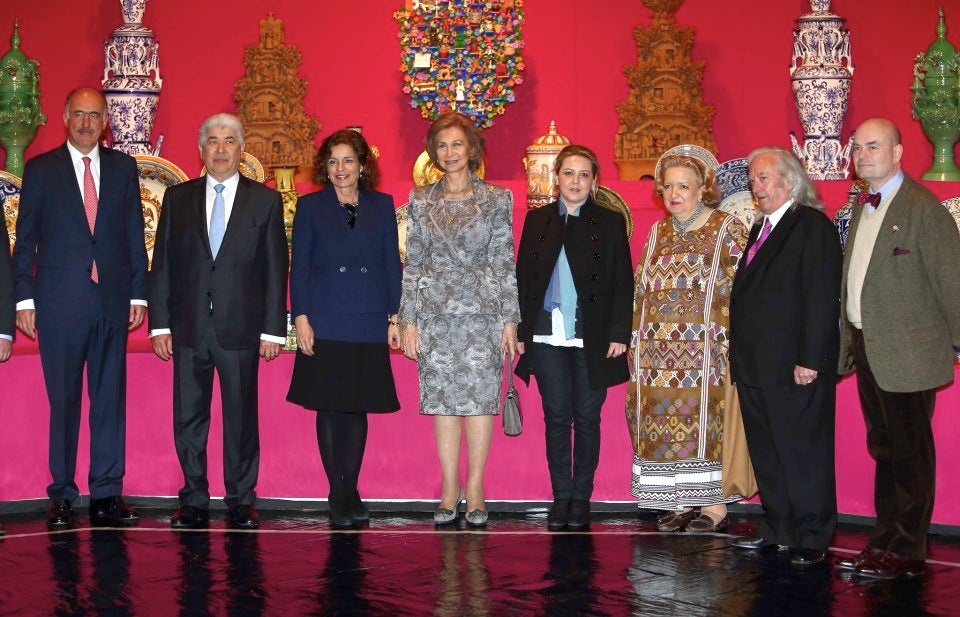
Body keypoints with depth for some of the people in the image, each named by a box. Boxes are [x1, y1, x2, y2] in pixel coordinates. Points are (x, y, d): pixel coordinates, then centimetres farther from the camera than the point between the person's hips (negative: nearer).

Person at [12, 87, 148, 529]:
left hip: (112, 299, 2)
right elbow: (25, 238, 4)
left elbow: (135, 233, 11)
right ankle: (62, 496, 10)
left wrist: (138, 293, 6)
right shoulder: (41, 169, 5)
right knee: (64, 401, 2)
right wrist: (24, 298, -2)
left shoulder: (123, 167, 11)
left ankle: (106, 495, 9)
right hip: (60, 301, -2)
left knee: (111, 398, 3)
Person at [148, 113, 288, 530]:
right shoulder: (178, 198, 10)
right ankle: (194, 501, 15)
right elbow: (162, 265, 8)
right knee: (188, 418, 5)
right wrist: (160, 324, 2)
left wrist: (273, 329, -3)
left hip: (240, 327, -2)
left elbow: (275, 269, 3)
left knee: (241, 418, 2)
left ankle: (241, 501, 12)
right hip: (188, 327, 2)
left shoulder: (265, 201, 5)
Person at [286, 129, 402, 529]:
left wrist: (395, 316, 4)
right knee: (329, 408, 0)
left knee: (358, 408, 5)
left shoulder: (382, 206, 10)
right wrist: (300, 318, -6)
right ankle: (337, 495, 8)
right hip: (325, 325, -1)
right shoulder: (310, 207, 5)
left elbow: (392, 264, 10)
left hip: (368, 325, 2)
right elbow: (299, 267, 2)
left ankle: (352, 491, 14)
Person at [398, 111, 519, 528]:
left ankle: (475, 489, 6)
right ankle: (450, 490, 10)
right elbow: (412, 263, 7)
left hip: (484, 311, -1)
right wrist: (409, 319, 1)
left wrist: (510, 319, -2)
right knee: (443, 399, 3)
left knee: (480, 397, -2)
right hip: (436, 311, 2)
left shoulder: (497, 199, 4)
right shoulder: (420, 200, 8)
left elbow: (505, 262, 3)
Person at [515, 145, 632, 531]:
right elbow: (523, 277, 9)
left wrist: (619, 333, -7)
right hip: (547, 336, 2)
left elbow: (622, 283, 1)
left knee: (586, 418, 4)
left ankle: (581, 498, 13)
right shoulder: (537, 220, 9)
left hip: (592, 337, -1)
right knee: (556, 417, 4)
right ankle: (561, 497, 12)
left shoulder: (610, 223, 4)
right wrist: (521, 330, 2)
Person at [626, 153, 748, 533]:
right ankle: (679, 502, 11)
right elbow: (641, 289, 18)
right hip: (658, 351, 5)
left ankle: (715, 505, 4)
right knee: (663, 422, 3)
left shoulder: (728, 229, 0)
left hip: (706, 347, -5)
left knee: (705, 421, -5)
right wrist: (636, 342, 11)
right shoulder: (657, 232, 16)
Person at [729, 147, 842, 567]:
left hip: (795, 368, -9)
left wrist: (810, 359, -20)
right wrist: (740, 354, 13)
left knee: (803, 454, -1)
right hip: (755, 365, 9)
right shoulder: (762, 229, 17)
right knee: (766, 453, 14)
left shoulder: (812, 226, -10)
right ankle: (777, 529, 24)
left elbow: (822, 299, -16)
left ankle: (812, 539, 7)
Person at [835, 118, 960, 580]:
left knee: (910, 454, 3)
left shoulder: (923, 208, -14)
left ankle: (907, 552, 13)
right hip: (866, 349, 8)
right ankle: (883, 542, 26)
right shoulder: (862, 207, 12)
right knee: (883, 451, 16)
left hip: (907, 352, -8)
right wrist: (852, 341, 10)